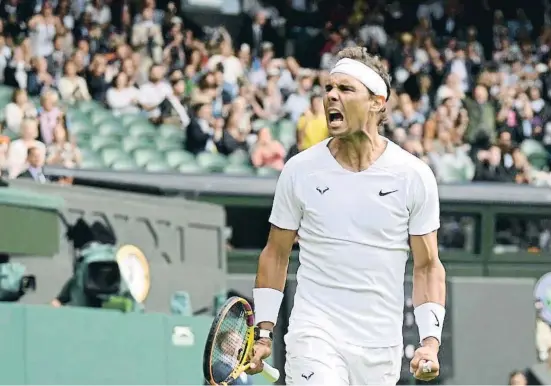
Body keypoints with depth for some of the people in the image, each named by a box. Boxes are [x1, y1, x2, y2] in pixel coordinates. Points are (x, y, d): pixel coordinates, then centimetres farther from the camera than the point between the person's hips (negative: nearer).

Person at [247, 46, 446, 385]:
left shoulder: (414, 176, 0)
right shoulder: (300, 170, 2)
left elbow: (428, 266, 4)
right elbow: (276, 255, 11)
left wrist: (431, 341, -7)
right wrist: (263, 333, 4)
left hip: (381, 348, 1)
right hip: (315, 336, -1)